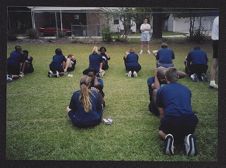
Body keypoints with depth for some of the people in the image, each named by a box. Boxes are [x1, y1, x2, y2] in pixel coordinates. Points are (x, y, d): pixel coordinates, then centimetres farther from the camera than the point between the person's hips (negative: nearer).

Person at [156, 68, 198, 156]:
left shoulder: (161, 90, 18)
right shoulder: (186, 89, 26)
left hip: (171, 119, -2)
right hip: (190, 120, 2)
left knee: (161, 132, 32)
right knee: (188, 132, 37)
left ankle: (168, 137, -2)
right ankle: (188, 138, 2)